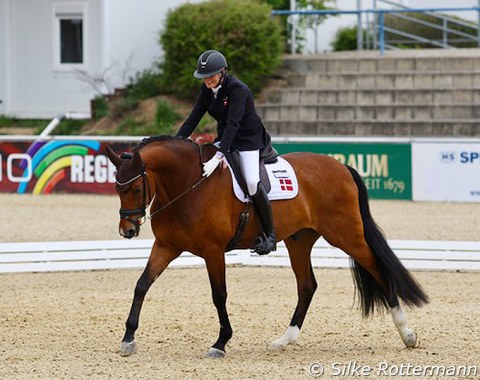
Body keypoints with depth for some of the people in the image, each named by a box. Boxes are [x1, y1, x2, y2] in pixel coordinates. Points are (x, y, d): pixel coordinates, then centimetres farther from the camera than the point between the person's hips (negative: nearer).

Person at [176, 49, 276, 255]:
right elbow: (194, 118, -1)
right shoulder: (207, 89, -3)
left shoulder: (237, 89, -26)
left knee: (252, 182, -25)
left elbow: (233, 125, -35)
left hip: (248, 139, -8)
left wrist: (218, 157, -44)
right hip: (225, 138, 8)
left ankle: (269, 234, -12)